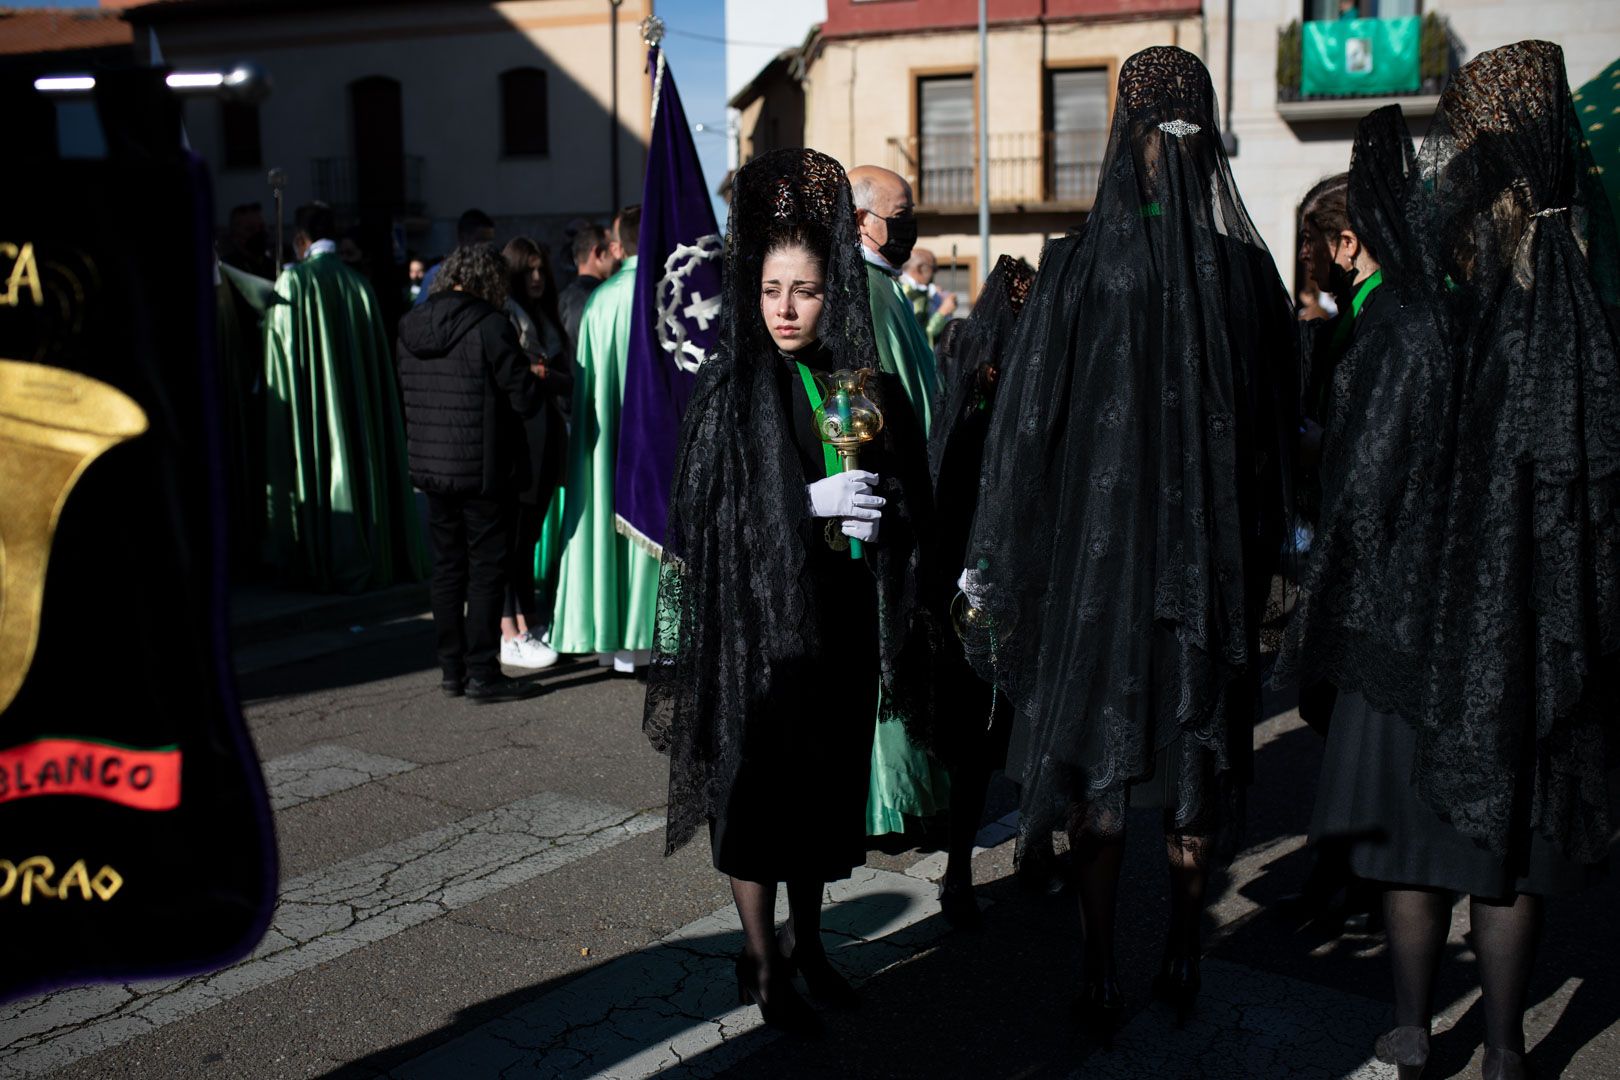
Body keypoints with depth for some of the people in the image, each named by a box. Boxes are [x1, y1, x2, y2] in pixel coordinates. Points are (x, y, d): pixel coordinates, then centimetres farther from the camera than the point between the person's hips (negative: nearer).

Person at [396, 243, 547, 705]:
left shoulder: (411, 325, 8)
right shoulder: (490, 325, -15)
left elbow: (410, 397, 15)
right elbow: (525, 398, -16)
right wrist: (538, 385, 7)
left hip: (430, 467, 7)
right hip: (484, 471, -7)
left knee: (447, 569, 14)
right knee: (487, 571, 1)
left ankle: (452, 669, 20)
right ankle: (482, 675, 3)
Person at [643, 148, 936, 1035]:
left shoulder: (868, 387, 4)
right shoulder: (726, 390, -5)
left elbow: (913, 502, 7)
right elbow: (705, 514, -9)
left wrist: (877, 517, -15)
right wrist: (811, 503, -18)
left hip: (841, 625, 4)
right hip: (753, 621, -3)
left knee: (825, 787, 12)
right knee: (756, 788, 3)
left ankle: (807, 941, 31)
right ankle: (762, 962, 19)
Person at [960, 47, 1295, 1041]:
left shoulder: (1077, 267, -10)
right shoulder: (1252, 271, -3)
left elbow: (1029, 424, -9)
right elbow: (1281, 427, 4)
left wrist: (996, 564, -3)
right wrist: (1260, 556, 14)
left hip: (1100, 545, -2)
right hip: (1216, 555, 3)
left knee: (1097, 754, 8)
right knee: (1197, 754, 14)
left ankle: (1102, 976, 13)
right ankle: (1183, 958, 26)